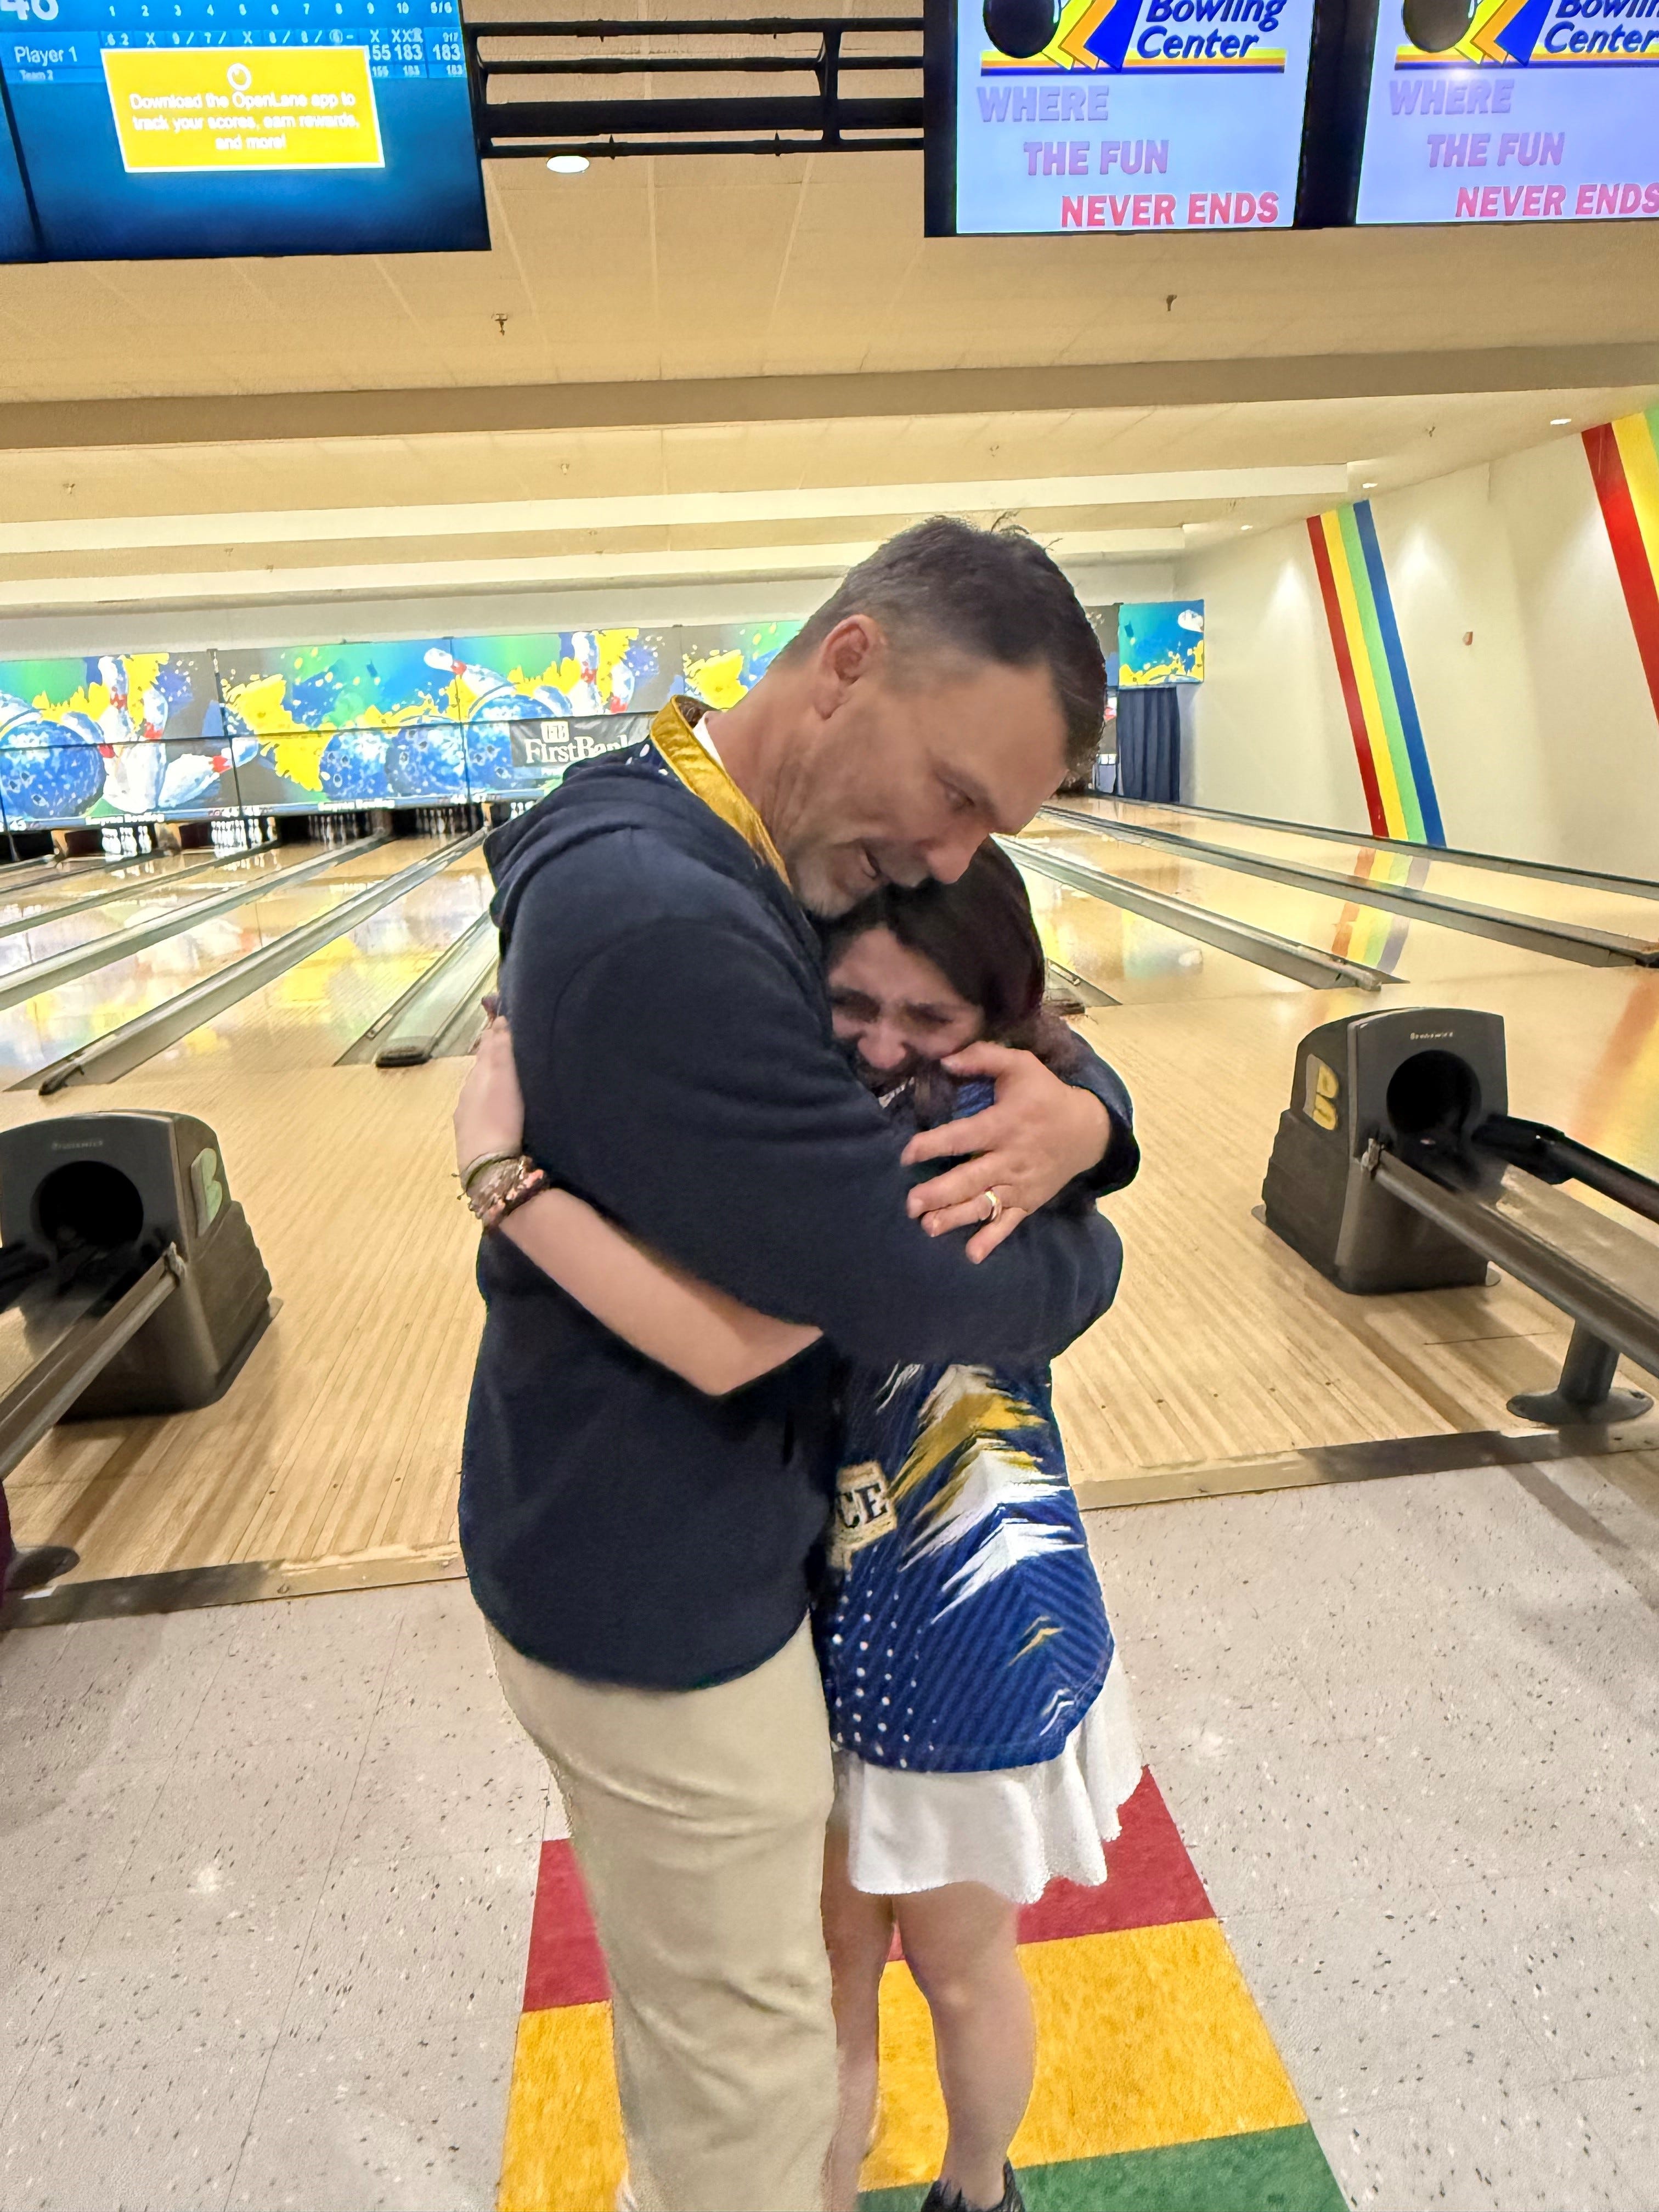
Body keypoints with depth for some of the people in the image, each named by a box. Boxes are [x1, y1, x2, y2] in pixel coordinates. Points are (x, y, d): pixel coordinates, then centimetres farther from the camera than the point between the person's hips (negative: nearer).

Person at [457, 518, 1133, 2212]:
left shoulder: (760, 867, 0)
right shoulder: (659, 920, -32)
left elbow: (1025, 1036, 5)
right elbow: (919, 1296, -30)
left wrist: (1082, 1114, -19)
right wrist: (1085, 1248, -8)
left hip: (676, 1541, 9)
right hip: (662, 1599, -9)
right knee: (744, 2072, 18)